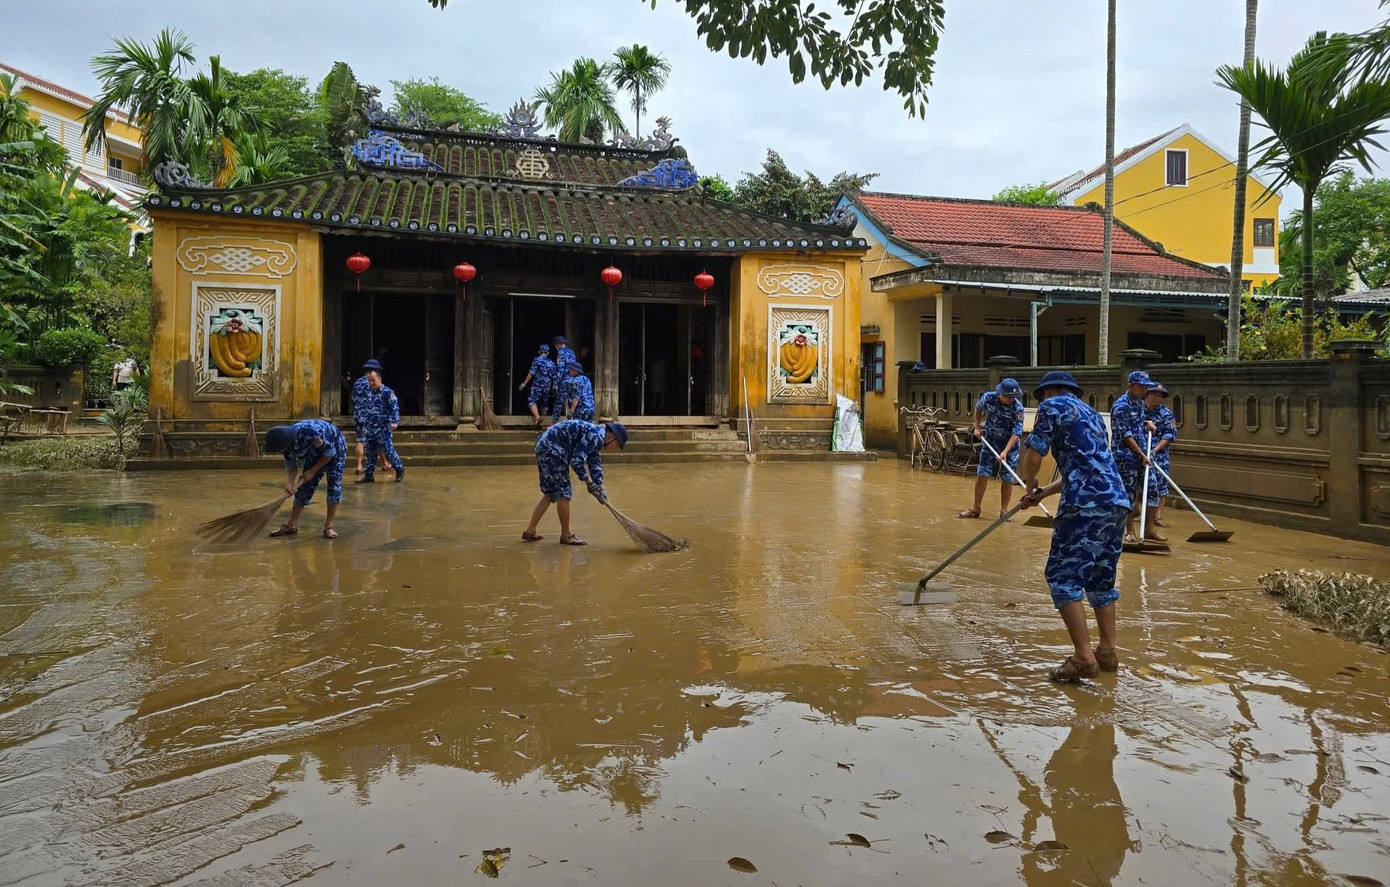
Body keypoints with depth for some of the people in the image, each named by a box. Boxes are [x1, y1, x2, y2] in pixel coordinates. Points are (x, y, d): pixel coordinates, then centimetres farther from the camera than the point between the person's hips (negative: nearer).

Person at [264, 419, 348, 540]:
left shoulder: (309, 432, -41)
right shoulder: (288, 445, -20)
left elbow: (330, 452, -29)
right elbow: (291, 466, -10)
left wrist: (313, 471, -22)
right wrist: (289, 483, -29)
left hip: (335, 447, -6)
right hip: (315, 452, 6)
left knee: (334, 485, -15)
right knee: (305, 485, 2)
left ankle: (328, 527, -9)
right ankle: (292, 525, 10)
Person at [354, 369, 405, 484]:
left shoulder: (387, 392, -11)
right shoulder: (368, 392, 10)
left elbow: (394, 408, -14)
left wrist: (394, 422, -21)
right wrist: (363, 420, 22)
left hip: (383, 428, -7)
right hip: (370, 427, 7)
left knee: (388, 450, -4)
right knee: (370, 452, 9)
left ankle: (399, 468, 14)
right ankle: (369, 474, 15)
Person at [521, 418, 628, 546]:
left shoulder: (595, 436, 15)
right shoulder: (595, 435, -17)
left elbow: (595, 464, 17)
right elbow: (576, 460, -22)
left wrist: (600, 488, 8)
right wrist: (589, 483, -12)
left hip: (544, 448, 11)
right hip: (551, 450, -11)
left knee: (550, 494, 16)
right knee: (564, 493, -3)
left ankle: (530, 531, 21)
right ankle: (566, 536, 8)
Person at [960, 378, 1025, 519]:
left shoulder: (1018, 408, -22)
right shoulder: (988, 397, -13)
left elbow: (1017, 432, -25)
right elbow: (978, 407, 12)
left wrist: (1005, 452, -34)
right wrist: (977, 427, 7)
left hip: (1010, 445, -2)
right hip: (990, 442, 2)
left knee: (1007, 479, 0)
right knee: (982, 474, 0)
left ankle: (1004, 510, 13)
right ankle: (975, 509, 10)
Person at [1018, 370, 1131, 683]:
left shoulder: (1051, 406, 4)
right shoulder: (1091, 413, 29)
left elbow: (1033, 457, -3)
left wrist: (1029, 486, 17)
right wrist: (1044, 493, 30)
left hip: (1086, 504, -9)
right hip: (1117, 500, 9)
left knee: (1063, 577, -5)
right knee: (1101, 578, 17)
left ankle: (1083, 657, -10)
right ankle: (1108, 651, 21)